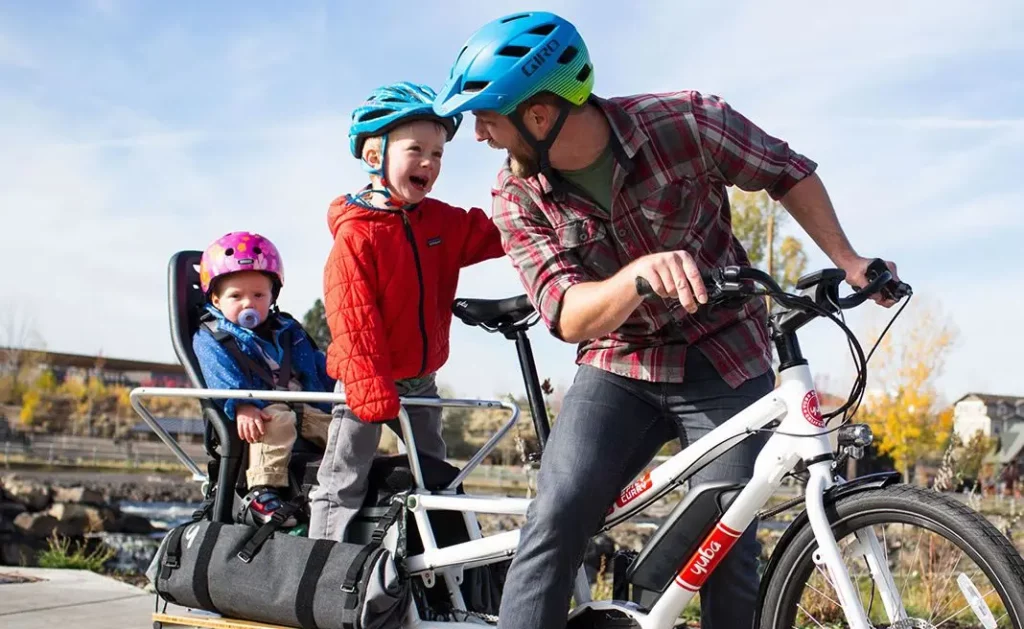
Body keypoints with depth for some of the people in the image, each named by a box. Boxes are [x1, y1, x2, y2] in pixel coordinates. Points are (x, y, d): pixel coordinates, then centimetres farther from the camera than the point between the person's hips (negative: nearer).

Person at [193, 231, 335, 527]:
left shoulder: (289, 330, 25)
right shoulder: (210, 338, 8)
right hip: (262, 411, -5)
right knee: (277, 420, -38)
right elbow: (222, 378, -11)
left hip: (310, 410, 6)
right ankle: (261, 494, -41)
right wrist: (241, 406, -30)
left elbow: (322, 369, 25)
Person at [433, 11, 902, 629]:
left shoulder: (685, 123, -19)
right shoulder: (517, 195, -12)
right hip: (619, 367, 2)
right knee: (554, 523, -18)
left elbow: (788, 172, -1)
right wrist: (641, 273, -42)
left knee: (727, 549, -5)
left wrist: (848, 261, -8)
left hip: (726, 362, -1)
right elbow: (569, 318, -22)